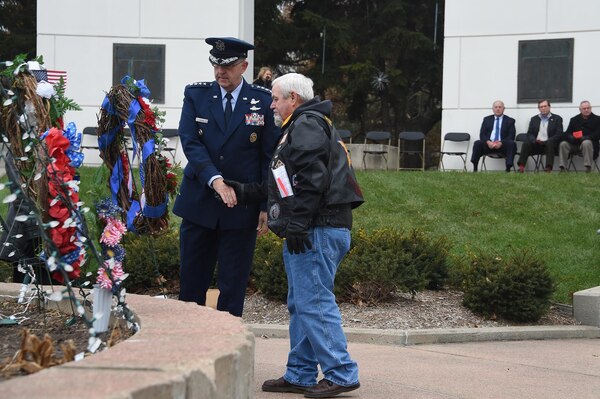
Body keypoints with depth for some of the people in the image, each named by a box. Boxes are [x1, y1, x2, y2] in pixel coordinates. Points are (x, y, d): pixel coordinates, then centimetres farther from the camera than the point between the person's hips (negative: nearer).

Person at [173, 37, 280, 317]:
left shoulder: (264, 102, 0)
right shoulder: (195, 95, 3)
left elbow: (270, 157, 1)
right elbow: (190, 143, -8)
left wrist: (267, 206, -4)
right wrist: (214, 179, -23)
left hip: (242, 208, -1)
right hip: (199, 203, 1)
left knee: (233, 284, 3)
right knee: (191, 281, 7)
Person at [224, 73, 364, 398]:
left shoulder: (307, 125, -8)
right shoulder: (300, 127, 26)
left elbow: (312, 179, -20)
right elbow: (285, 184, 29)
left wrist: (297, 224, -22)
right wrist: (244, 192, 28)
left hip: (318, 230, -11)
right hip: (312, 230, 11)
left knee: (313, 303, -11)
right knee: (300, 304, 13)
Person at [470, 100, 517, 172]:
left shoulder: (510, 121, 11)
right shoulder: (487, 119, 17)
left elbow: (511, 136, 0)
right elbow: (482, 134, 8)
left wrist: (501, 143, -19)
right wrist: (488, 142, -15)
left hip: (502, 145, -2)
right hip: (488, 144, 2)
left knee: (511, 144, -32)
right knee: (477, 143, -25)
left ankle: (508, 169, -35)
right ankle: (474, 169, -27)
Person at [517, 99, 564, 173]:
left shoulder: (557, 119, 8)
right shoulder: (534, 119, 18)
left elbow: (559, 134, -2)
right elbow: (529, 134, 12)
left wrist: (546, 141, -16)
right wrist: (535, 140, -13)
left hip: (550, 144, -2)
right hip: (536, 144, 3)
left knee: (549, 143, -35)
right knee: (526, 144, -26)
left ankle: (549, 167, -46)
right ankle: (521, 166, -36)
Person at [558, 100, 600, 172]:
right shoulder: (574, 120, 18)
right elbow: (567, 134, 9)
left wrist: (585, 138, -20)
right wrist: (572, 138, -16)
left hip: (590, 142, -3)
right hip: (574, 144, 3)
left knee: (586, 143, -37)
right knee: (563, 144, -21)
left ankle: (588, 168, -38)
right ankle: (563, 168, -25)